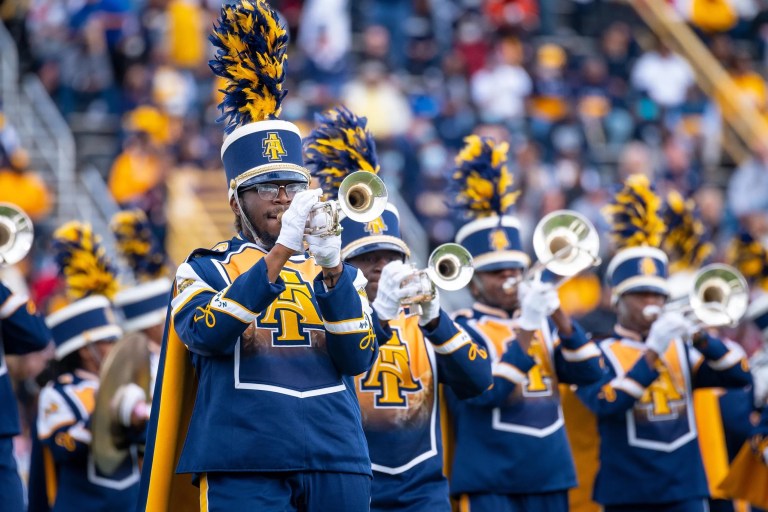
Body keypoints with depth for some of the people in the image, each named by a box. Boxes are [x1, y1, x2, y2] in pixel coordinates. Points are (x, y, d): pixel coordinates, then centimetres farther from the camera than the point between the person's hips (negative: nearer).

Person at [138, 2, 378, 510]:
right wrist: (282, 250, -17)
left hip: (337, 462, 3)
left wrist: (330, 268, -11)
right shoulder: (206, 270, 9)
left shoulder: (341, 272, 17)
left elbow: (358, 359, 3)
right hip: (246, 466, -3)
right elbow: (207, 335, -11)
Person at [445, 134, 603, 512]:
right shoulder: (464, 331, -3)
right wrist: (526, 329, -19)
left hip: (549, 480, 6)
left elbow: (589, 373, 2)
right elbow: (488, 393, -18)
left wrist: (557, 314, -9)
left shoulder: (543, 325, 15)